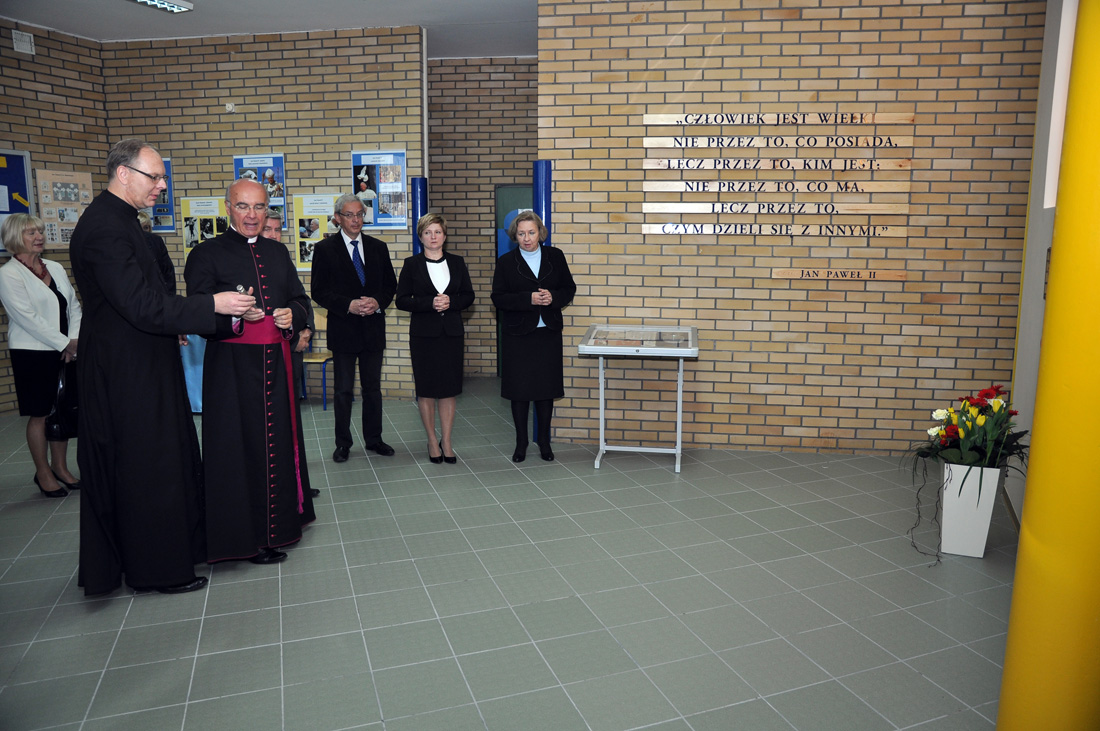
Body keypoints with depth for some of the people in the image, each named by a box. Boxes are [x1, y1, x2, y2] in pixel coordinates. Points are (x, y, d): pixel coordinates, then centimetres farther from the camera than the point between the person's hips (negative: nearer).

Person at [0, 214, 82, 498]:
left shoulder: (56, 268, 11)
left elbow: (74, 306, 9)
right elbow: (28, 318, -14)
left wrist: (75, 340, -5)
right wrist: (64, 344, -14)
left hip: (66, 351, 5)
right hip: (33, 354, -5)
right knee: (39, 416, 3)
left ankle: (61, 467, 23)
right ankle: (43, 473, 16)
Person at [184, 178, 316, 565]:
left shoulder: (277, 252, 13)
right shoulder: (207, 254, -3)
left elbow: (300, 299, 17)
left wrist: (292, 315, -5)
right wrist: (233, 315, -27)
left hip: (276, 363, 5)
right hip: (232, 367, -5)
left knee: (278, 442, 13)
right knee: (241, 448, 0)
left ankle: (278, 525, 28)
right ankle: (248, 536, 12)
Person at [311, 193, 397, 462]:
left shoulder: (378, 247, 7)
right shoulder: (325, 249, -3)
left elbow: (390, 284, 9)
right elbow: (319, 292, -6)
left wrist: (378, 302, -11)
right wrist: (348, 305, -19)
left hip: (373, 328, 3)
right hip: (343, 329, -3)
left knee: (373, 388, 12)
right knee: (343, 390, 6)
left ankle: (374, 439, 24)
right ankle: (343, 443, 19)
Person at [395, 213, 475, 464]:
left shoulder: (457, 262, 7)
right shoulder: (412, 264, 0)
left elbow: (468, 295, 8)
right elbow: (402, 300, -3)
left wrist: (451, 302, -11)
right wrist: (430, 303, -16)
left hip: (451, 332, 2)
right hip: (424, 333, -2)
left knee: (449, 389, 4)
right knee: (426, 389, 4)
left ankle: (446, 441, 15)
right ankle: (432, 441, 18)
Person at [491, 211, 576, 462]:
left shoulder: (555, 256, 5)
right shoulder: (506, 262, -1)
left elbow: (569, 288, 7)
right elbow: (498, 298, -6)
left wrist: (553, 297, -14)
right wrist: (529, 299, -20)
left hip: (548, 332, 2)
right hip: (518, 334, -1)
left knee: (546, 388, 7)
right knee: (519, 389, 4)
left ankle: (544, 440, 23)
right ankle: (521, 442, 19)